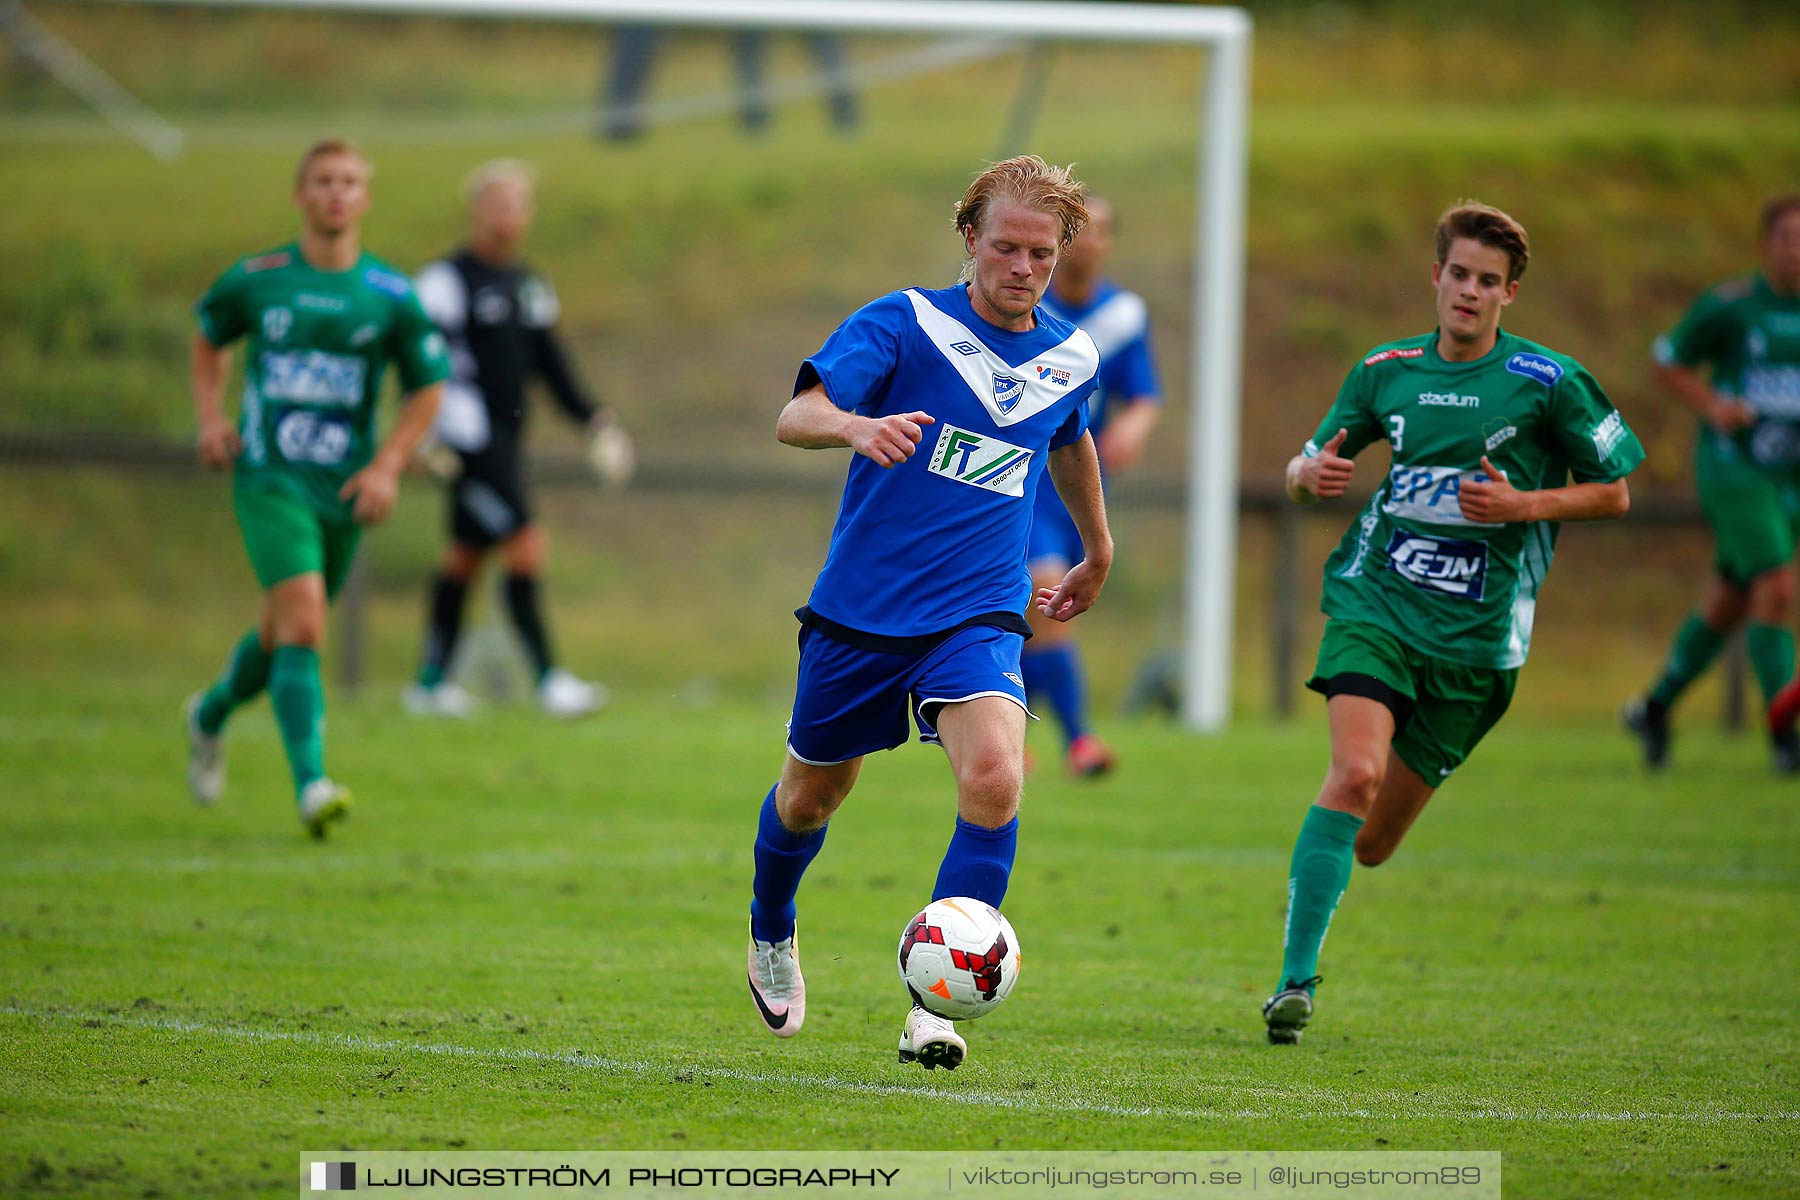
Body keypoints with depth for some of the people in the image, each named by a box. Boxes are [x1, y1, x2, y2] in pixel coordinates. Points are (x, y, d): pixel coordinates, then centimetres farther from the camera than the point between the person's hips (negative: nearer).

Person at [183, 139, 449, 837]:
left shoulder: (391, 296, -1)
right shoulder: (255, 280, -1)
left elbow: (428, 387, 8)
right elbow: (209, 338, 19)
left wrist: (386, 466, -4)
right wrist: (211, 418, 4)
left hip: (344, 490, 3)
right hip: (270, 480, -3)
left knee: (285, 635, 15)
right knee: (304, 621, -21)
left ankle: (212, 713, 46)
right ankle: (311, 785, -23)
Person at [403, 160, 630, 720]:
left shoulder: (528, 285, 15)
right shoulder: (448, 280, -9)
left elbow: (551, 364, 20)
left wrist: (596, 421, 10)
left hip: (507, 442, 8)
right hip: (469, 438, -8)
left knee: (467, 555, 13)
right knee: (526, 545, -14)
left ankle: (430, 682, 21)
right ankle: (548, 679, -13)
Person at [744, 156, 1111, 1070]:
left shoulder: (1070, 359, 4)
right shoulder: (904, 324, -10)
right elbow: (794, 417, -22)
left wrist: (1098, 552, 40)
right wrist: (857, 425, -44)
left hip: (977, 616, 1)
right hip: (860, 609, -1)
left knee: (994, 777, -25)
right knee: (811, 795, 14)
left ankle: (935, 1008, -18)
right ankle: (771, 935, 48)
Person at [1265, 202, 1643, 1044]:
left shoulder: (1546, 383, -2)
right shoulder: (1386, 371, 6)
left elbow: (1613, 495, 5)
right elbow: (1302, 470, 16)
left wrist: (1522, 506, -12)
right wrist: (1311, 475, -8)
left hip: (1475, 634, 0)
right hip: (1375, 601, 0)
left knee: (1370, 846, 3)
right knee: (1356, 770, -25)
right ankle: (1295, 979, -22)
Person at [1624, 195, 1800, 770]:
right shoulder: (1726, 306, -8)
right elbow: (1667, 364, 3)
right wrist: (1712, 405, -14)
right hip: (1732, 464, -5)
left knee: (1729, 605, 13)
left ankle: (1655, 708, 32)